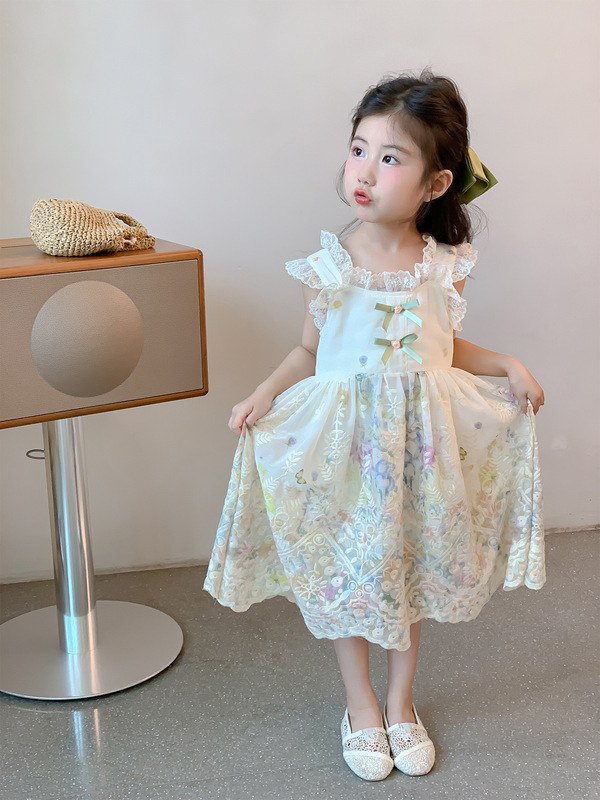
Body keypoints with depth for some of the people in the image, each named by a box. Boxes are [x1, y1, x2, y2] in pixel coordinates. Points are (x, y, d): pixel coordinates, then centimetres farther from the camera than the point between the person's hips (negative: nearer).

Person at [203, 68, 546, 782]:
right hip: (347, 437, -1)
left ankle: (400, 704, 35)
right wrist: (264, 394, -15)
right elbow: (309, 353, 0)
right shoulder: (328, 267, -10)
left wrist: (507, 364, -1)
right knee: (350, 569, 9)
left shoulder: (445, 266, -4)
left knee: (413, 567, 14)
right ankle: (360, 708, 31)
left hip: (422, 436, 2)